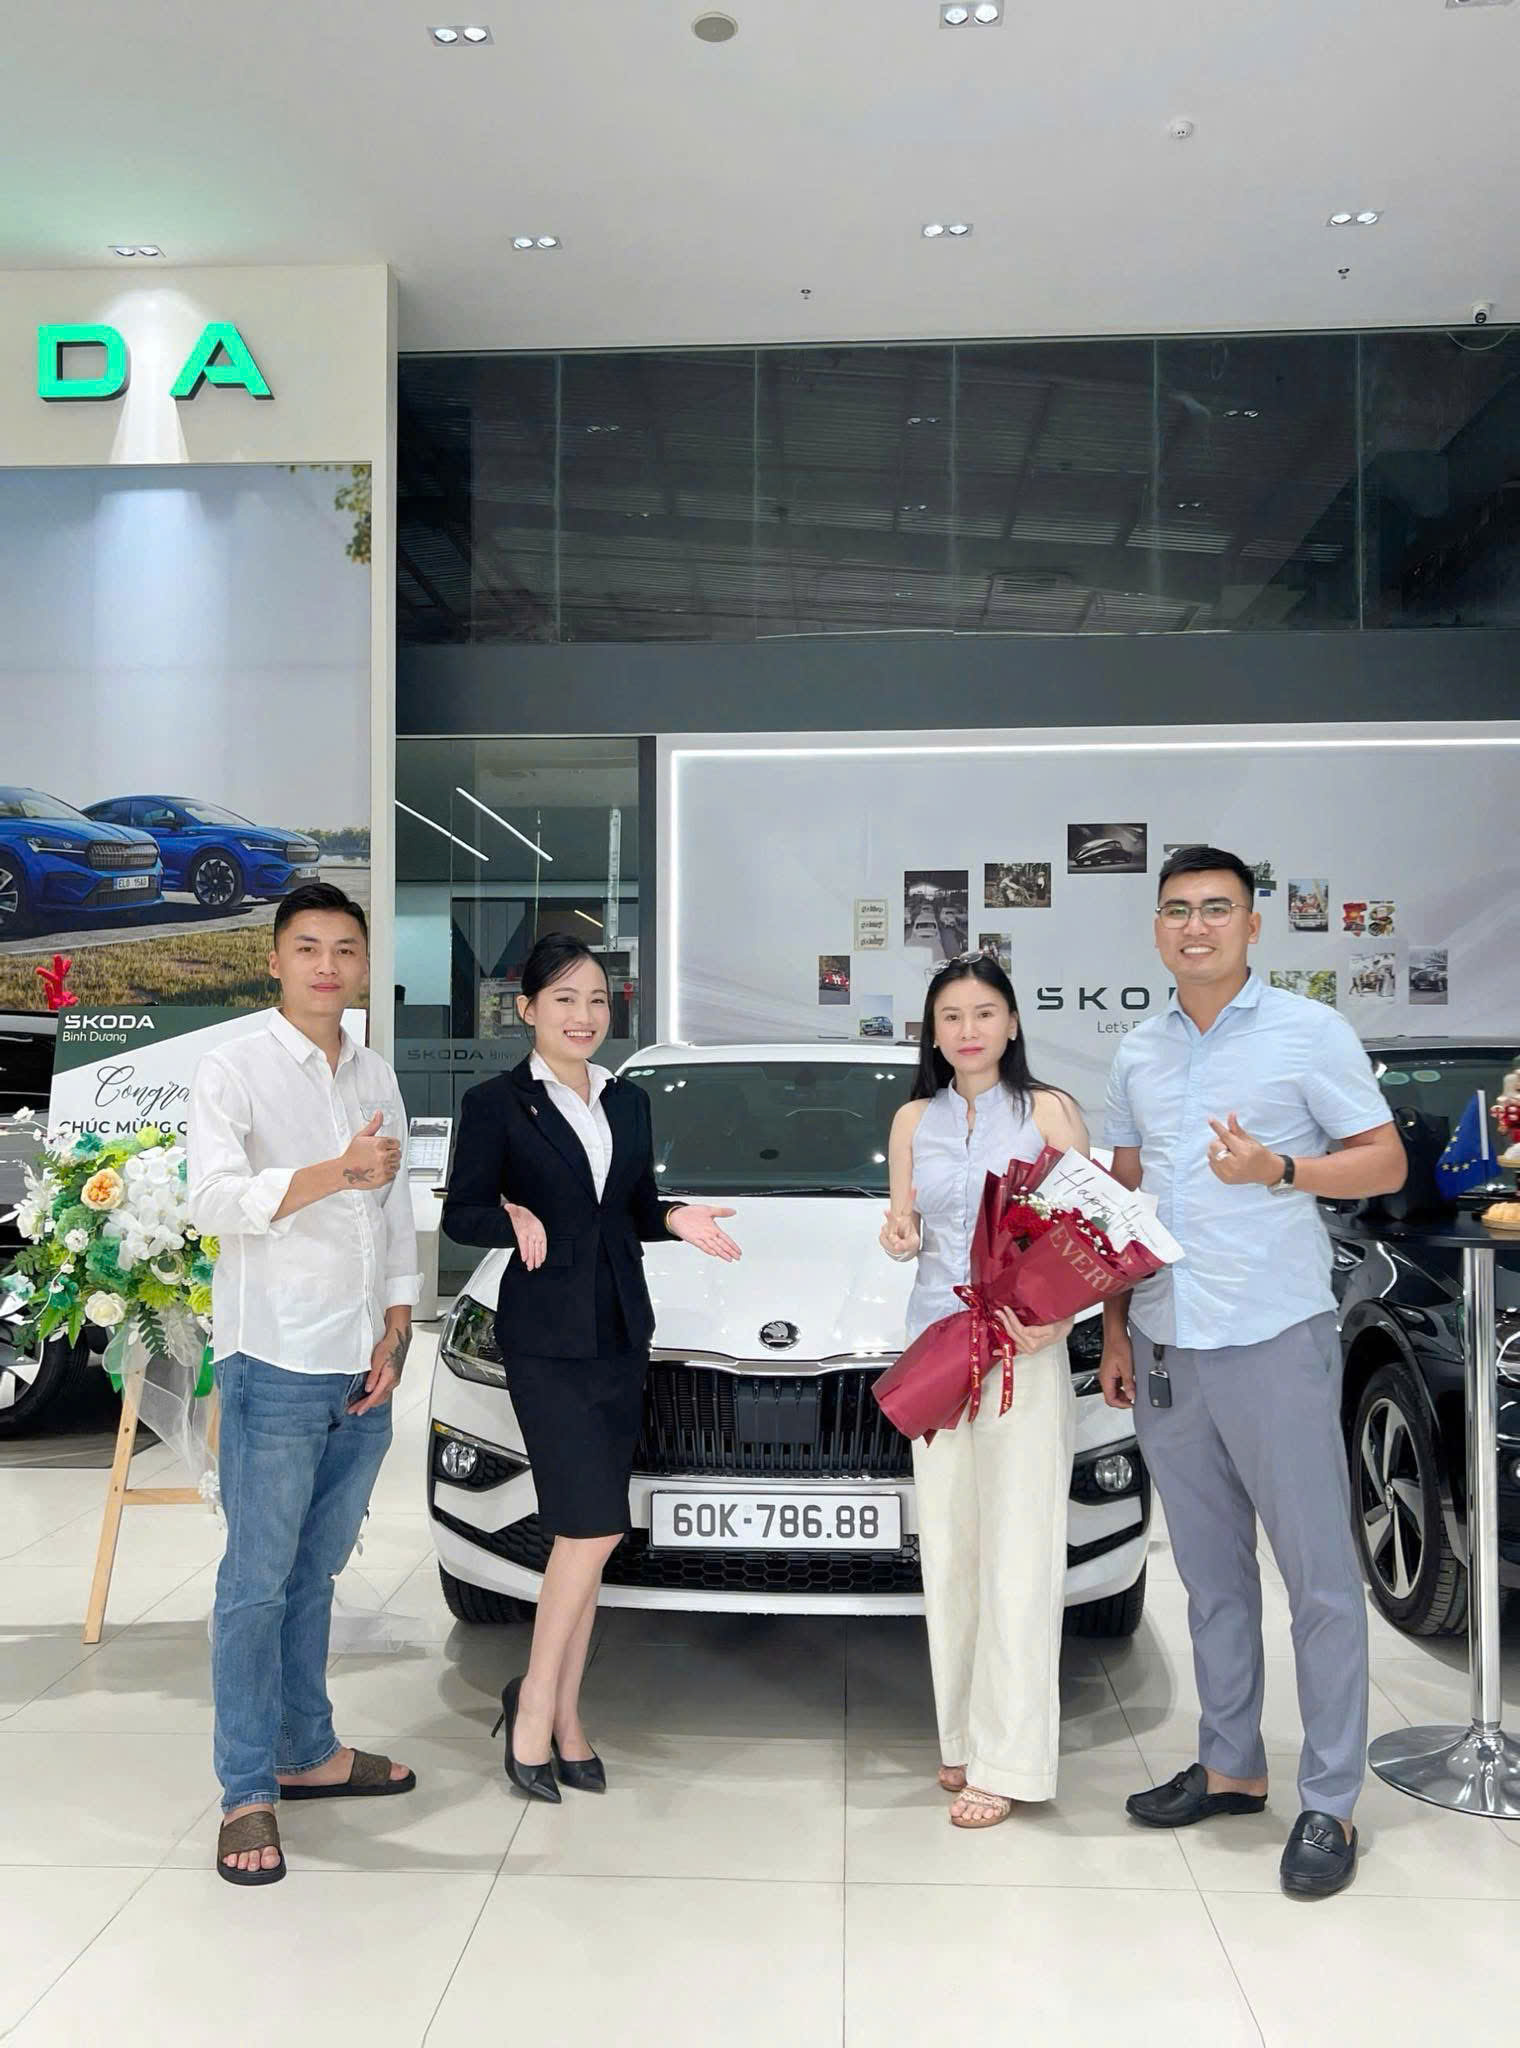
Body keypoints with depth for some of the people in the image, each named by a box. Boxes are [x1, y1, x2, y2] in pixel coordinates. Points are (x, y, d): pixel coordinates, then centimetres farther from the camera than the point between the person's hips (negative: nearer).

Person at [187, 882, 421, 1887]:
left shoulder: (378, 1077, 13)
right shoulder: (234, 1069, -5)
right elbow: (214, 1201, -19)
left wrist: (394, 1336, 5)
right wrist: (336, 1172, -32)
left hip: (363, 1369, 5)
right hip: (275, 1366, -5)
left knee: (315, 1575, 15)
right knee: (258, 1583, 0)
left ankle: (307, 1752, 27)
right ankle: (248, 1794, 8)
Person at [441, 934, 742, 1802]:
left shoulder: (631, 1102, 13)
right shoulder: (496, 1104, -4)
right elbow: (461, 1214, -4)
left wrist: (676, 1218, -3)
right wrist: (514, 1220, -24)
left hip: (622, 1333, 6)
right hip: (546, 1337, -6)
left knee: (585, 1536, 10)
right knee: (594, 1527, -11)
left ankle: (563, 1717, 19)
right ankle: (536, 1701, 8)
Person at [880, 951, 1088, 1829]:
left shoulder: (1050, 1112, 0)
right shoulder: (914, 1121, 12)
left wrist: (1053, 1316, -19)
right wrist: (898, 1234, -6)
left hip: (1024, 1352, -4)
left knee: (1018, 1557, -4)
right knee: (947, 1549, 8)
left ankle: (1006, 1762, 3)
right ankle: (964, 1735, 20)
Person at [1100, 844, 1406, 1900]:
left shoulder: (1309, 1032, -2)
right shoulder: (1139, 1054, 13)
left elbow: (1385, 1163, -3)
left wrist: (1276, 1168, -19)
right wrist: (1115, 1328, 13)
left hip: (1275, 1336, -5)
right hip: (1164, 1344, 5)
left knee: (1319, 1571, 1)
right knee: (1210, 1570, 14)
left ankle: (1331, 1803, 11)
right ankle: (1230, 1765, 27)